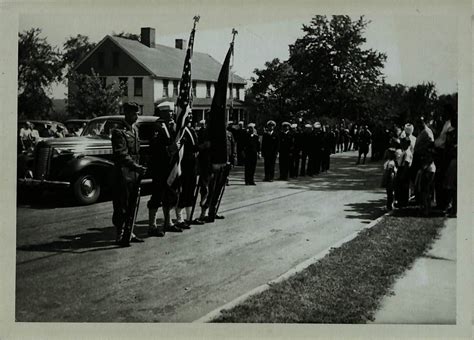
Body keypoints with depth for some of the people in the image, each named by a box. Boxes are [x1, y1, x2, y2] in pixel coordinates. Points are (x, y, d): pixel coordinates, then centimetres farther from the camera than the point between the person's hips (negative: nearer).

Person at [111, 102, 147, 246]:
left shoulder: (135, 129, 15)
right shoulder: (119, 132, -12)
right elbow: (122, 155, -22)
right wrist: (136, 167, -31)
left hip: (134, 174, 8)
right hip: (123, 174, -8)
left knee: (132, 206, 12)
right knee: (121, 206, -2)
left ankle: (128, 233, 21)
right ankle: (120, 236, 5)